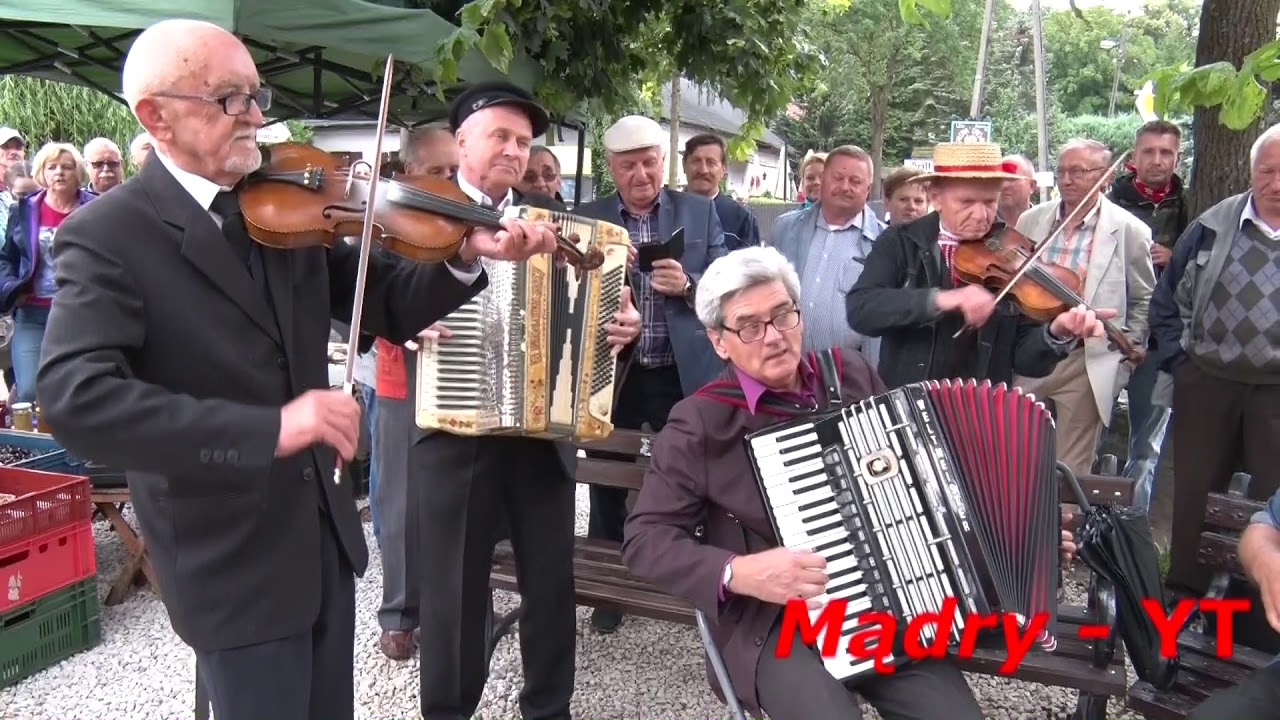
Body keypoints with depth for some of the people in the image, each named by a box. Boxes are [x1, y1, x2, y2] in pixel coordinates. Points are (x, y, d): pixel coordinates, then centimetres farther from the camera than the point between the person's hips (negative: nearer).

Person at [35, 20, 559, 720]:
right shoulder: (106, 234, -14)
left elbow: (385, 306, 5)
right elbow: (75, 400, -27)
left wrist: (466, 258, -14)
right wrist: (269, 429, -35)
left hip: (326, 532, 6)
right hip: (230, 563, -6)